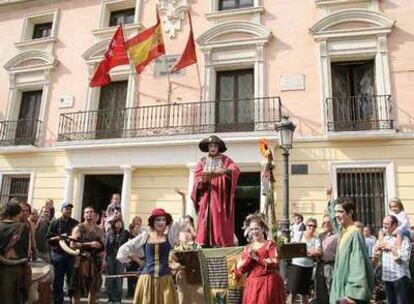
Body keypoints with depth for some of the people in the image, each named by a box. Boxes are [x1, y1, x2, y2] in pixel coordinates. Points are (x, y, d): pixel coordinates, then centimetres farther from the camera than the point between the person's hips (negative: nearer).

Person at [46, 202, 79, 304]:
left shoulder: (75, 223, 8)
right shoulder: (55, 223, 3)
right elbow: (48, 239, -1)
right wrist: (59, 237, -16)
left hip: (72, 254, 1)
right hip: (58, 253, -1)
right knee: (58, 281, 6)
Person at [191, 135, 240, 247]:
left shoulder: (225, 160, 9)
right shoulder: (202, 162, 15)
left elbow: (236, 170, -10)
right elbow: (197, 177, 3)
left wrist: (224, 171, -30)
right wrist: (204, 178, -20)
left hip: (220, 199, -2)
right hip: (206, 198, 2)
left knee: (220, 223, -8)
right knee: (205, 223, -5)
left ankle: (221, 245, -7)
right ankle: (205, 245, -4)